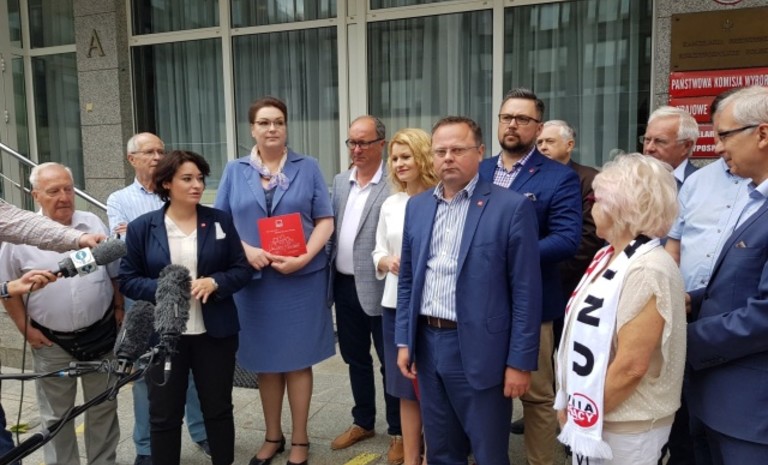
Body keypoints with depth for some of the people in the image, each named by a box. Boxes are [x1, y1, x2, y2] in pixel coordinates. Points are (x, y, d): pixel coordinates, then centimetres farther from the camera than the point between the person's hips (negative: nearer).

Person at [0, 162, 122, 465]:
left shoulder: (94, 224, -2)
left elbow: (115, 272, 7)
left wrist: (119, 309, 4)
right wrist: (25, 328, -4)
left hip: (101, 334, 2)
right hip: (51, 342, -1)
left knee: (103, 407, 15)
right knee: (56, 415, 13)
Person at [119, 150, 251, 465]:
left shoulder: (220, 221, 1)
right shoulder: (142, 227, -2)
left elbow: (242, 269, 2)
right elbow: (128, 280, -1)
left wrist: (214, 282, -17)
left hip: (214, 332, 1)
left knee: (219, 409, 15)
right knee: (164, 414, 11)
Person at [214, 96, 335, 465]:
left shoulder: (307, 168, 2)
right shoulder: (235, 171, 6)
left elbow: (325, 220, 0)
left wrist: (304, 257, -15)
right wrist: (246, 250, -12)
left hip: (301, 277, -2)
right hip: (254, 279, 2)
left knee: (297, 360, 6)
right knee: (266, 362, 12)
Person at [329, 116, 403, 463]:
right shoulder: (340, 182, 9)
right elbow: (331, 229, 14)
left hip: (379, 286, -6)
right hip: (344, 286, 7)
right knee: (355, 358, 19)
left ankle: (398, 431, 25)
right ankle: (363, 422, 37)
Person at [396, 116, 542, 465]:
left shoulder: (512, 207, -9)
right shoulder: (417, 206, 8)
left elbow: (526, 292, -10)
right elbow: (407, 280, 12)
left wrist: (520, 361, -11)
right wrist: (404, 341, 8)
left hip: (479, 351, -5)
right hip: (427, 344, 5)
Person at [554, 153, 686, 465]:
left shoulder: (647, 270, -23)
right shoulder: (609, 255, 4)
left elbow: (632, 365, -25)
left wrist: (587, 413, -13)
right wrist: (574, 405, 9)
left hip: (625, 427, -7)